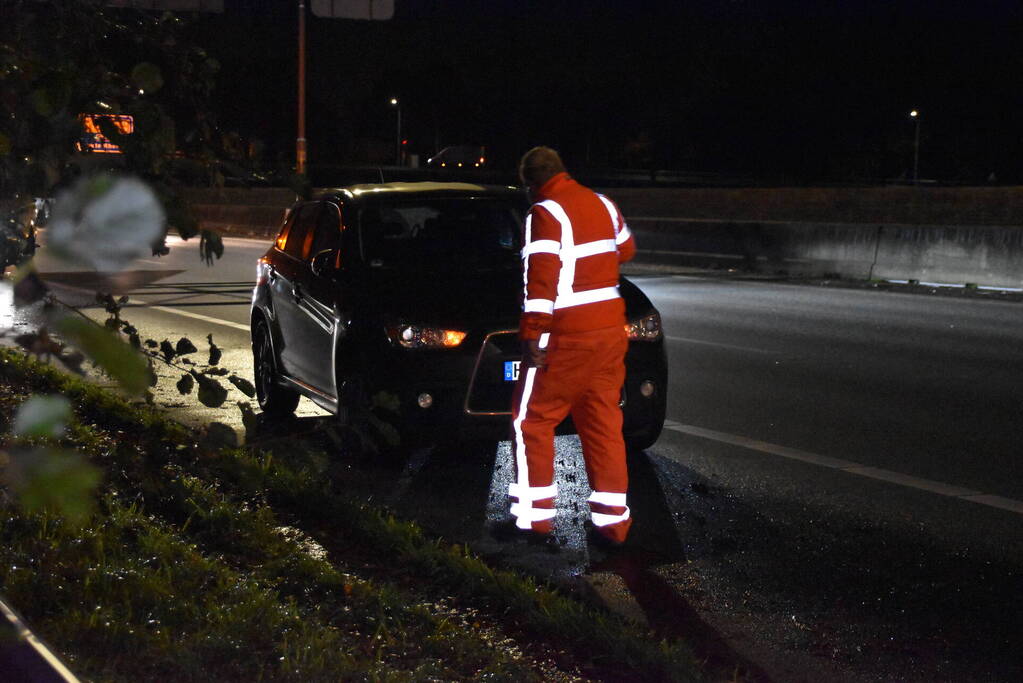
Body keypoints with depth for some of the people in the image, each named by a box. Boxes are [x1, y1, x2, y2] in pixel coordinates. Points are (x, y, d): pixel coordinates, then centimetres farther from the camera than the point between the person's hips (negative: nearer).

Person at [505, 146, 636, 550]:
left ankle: (535, 517, 7)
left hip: (567, 335, -7)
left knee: (532, 420, 6)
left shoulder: (545, 214, -12)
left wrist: (532, 334, -22)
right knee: (603, 423, 11)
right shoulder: (602, 204, 11)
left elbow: (542, 279, -21)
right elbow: (625, 250, 28)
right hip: (610, 328, 7)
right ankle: (612, 520, 12)